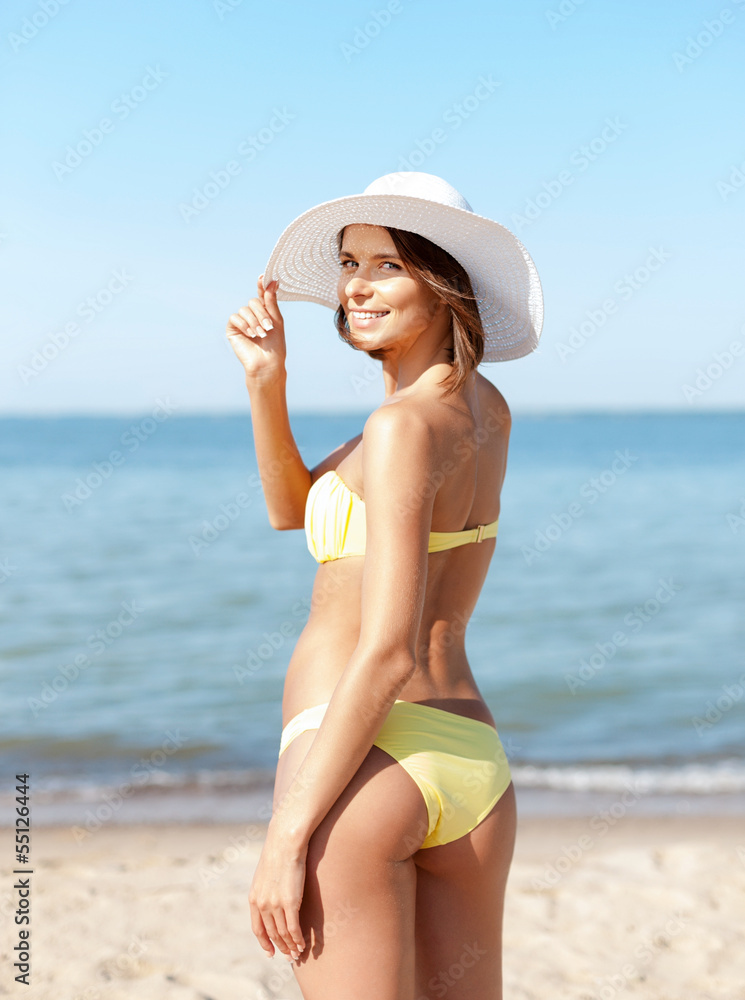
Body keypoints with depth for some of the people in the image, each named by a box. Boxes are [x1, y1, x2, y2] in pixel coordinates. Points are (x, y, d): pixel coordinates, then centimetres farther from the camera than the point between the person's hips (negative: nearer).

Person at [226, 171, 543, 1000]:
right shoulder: (487, 410, 12)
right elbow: (294, 508, 20)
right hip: (473, 763, 9)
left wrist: (286, 835, -17)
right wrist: (267, 381, 4)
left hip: (363, 761, -9)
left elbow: (388, 654, -19)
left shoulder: (404, 428, -13)